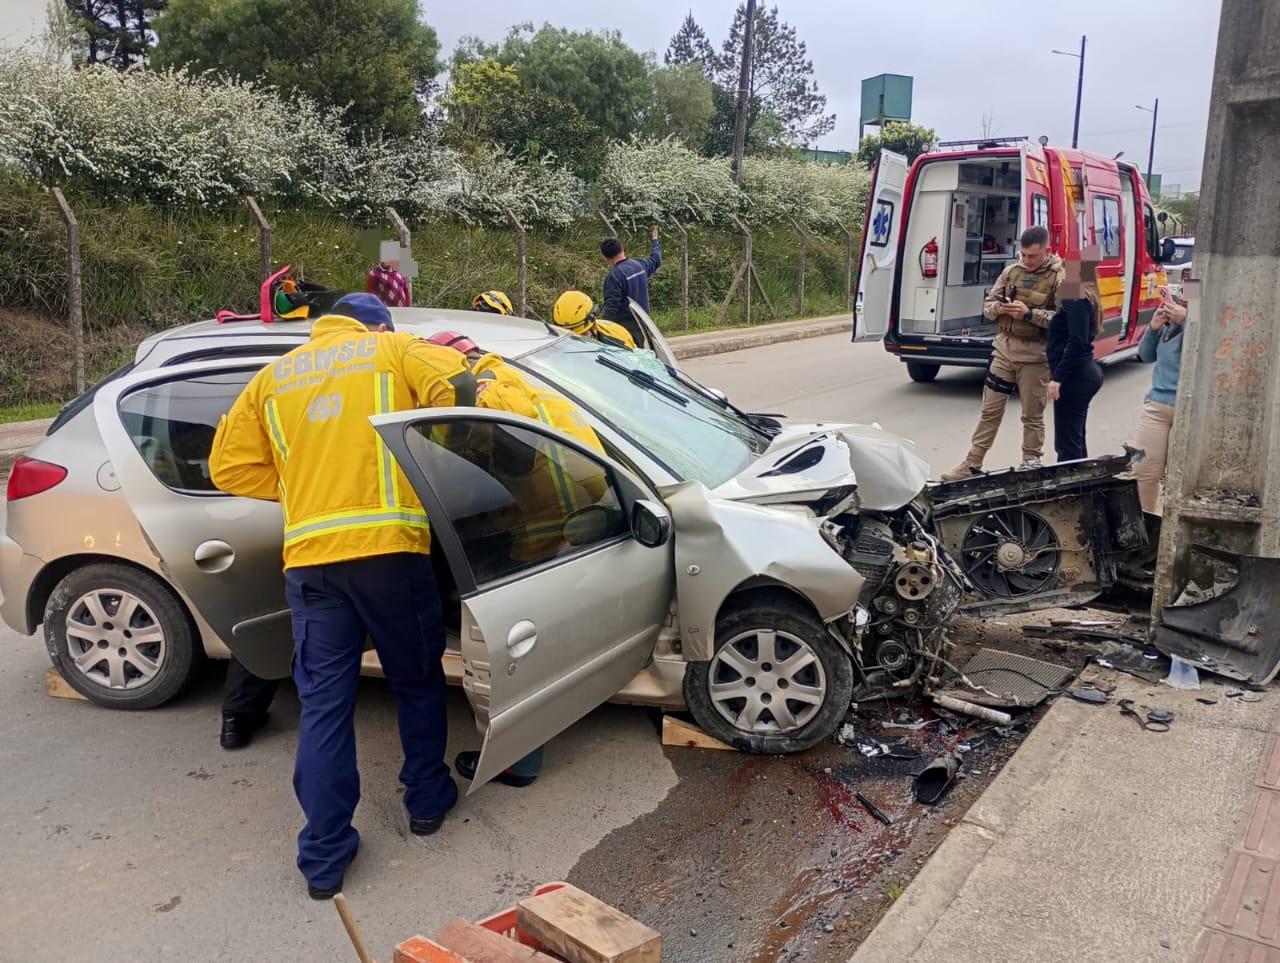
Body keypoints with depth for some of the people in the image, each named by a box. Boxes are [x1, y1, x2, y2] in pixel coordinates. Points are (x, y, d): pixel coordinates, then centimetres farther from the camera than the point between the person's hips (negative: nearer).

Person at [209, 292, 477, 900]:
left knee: (323, 703, 8)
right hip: (389, 545, -2)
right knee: (418, 680, 18)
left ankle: (324, 856, 11)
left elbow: (229, 466, 16)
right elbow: (456, 383, -8)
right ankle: (427, 800, 31)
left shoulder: (273, 376, 20)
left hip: (308, 556, 3)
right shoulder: (391, 349, 10)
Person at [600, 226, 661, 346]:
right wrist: (654, 241, 45)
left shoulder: (614, 275, -16)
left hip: (625, 325, -7)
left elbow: (611, 306, -22)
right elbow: (655, 259, 28)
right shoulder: (640, 265, 5)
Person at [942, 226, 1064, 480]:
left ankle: (1031, 463, 19)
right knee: (990, 410, 8)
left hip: (1034, 354, -4)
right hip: (1004, 348, 5)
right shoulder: (1011, 271, 8)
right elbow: (987, 305, 11)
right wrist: (998, 308, -12)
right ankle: (972, 464, 13)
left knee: (1032, 415, 6)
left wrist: (1029, 313, -24)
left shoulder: (1059, 277, -8)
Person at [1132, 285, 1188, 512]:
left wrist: (1186, 320, -24)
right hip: (1156, 404, 5)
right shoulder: (1170, 318, 7)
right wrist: (1153, 328, -1)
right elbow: (1146, 356, 15)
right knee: (1144, 472, 9)